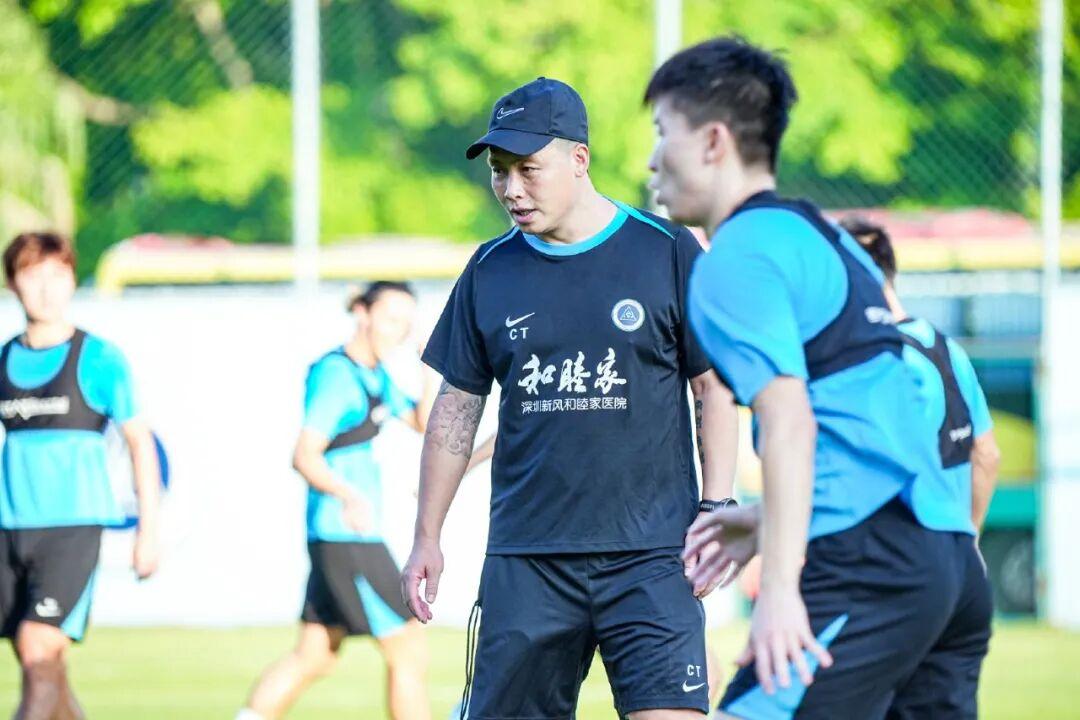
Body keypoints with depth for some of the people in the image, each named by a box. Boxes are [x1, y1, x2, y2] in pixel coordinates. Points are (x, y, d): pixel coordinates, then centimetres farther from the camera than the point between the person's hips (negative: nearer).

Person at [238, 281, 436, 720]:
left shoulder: (376, 375, 14)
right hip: (344, 535, -10)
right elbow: (305, 457, -23)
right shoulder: (337, 376, -15)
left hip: (353, 533, 10)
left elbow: (424, 424, 19)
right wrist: (348, 495, -41)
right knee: (408, 653, -5)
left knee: (314, 656, 12)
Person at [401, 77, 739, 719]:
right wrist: (428, 538, 13)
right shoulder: (490, 271, 9)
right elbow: (458, 407, 15)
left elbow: (715, 390, 4)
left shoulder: (669, 252, 0)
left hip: (649, 552, -3)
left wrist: (714, 513, -4)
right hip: (524, 561, 3)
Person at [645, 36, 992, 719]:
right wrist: (764, 523, 34)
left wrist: (780, 583, -23)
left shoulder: (739, 258, -5)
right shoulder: (830, 240, 22)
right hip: (950, 553, 9)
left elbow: (789, 422, -17)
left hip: (868, 565, -9)